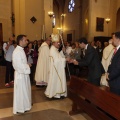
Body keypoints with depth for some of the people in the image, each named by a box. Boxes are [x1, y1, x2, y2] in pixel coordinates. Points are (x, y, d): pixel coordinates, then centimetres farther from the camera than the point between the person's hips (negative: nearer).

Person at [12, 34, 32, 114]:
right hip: (20, 75, -9)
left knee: (24, 90, 21)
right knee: (20, 92, 6)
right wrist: (28, 66, -13)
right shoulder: (17, 51, -23)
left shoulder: (21, 50, 8)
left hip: (24, 74, 9)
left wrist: (27, 65, 1)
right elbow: (19, 65, -26)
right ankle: (19, 108, 23)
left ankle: (24, 105, 39)